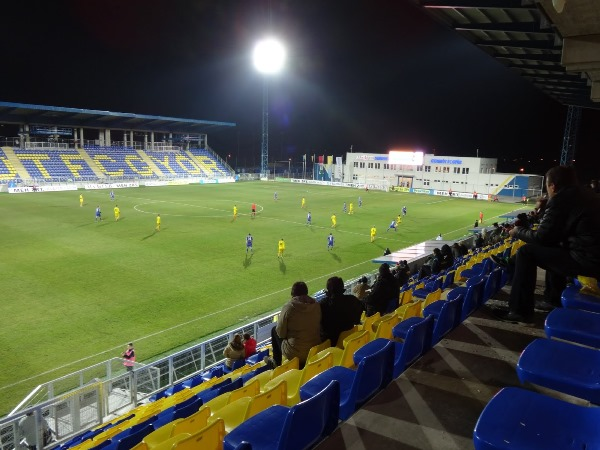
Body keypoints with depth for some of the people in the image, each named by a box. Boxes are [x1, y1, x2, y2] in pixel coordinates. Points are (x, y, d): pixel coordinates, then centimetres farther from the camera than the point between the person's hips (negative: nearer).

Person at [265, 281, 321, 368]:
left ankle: (276, 362, 33)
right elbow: (318, 327, 8)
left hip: (295, 354, -5)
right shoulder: (316, 305, -5)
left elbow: (281, 333, -10)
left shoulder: (288, 307, -17)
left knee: (274, 330, 20)